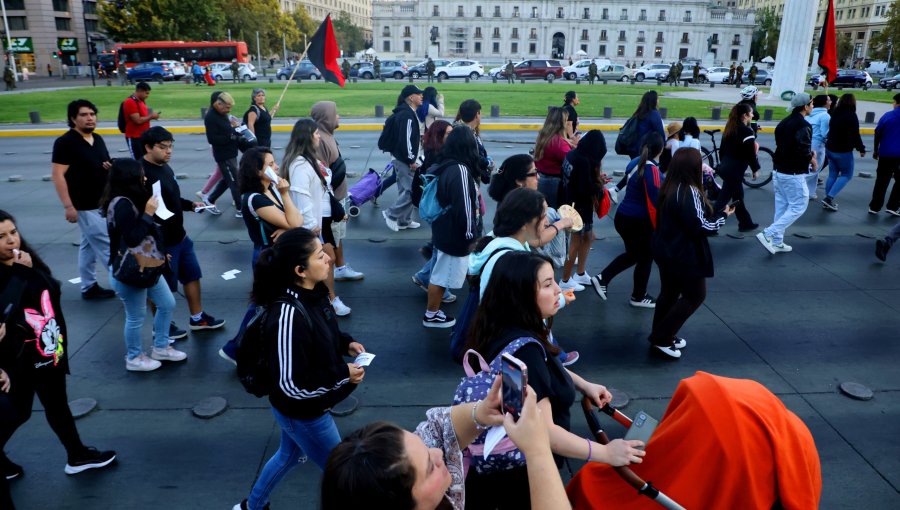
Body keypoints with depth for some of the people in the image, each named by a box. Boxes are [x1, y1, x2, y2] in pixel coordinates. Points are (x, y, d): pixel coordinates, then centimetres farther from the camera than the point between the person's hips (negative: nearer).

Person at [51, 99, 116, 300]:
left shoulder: (98, 139, 10)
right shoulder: (65, 142, -13)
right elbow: (58, 176, -17)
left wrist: (111, 167, -2)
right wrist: (68, 206, -22)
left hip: (103, 203, 8)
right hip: (85, 206, -8)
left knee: (90, 245, 16)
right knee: (106, 246, -5)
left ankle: (89, 287, 24)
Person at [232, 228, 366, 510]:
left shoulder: (312, 293, -9)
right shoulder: (288, 315, -36)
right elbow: (292, 385, -30)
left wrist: (346, 342, -5)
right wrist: (343, 374, -23)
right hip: (302, 413, -9)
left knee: (289, 455, 32)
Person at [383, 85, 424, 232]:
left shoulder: (407, 112, 14)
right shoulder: (407, 114, -18)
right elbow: (405, 139, -23)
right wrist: (411, 160, -20)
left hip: (402, 158, 11)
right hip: (404, 159, -11)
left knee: (406, 189, 14)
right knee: (412, 189, -8)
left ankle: (403, 221, 21)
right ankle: (391, 214, 1)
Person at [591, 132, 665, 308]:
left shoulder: (637, 163, 6)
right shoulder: (652, 169, -19)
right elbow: (654, 203, -22)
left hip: (623, 217, 8)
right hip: (638, 221, -8)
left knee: (633, 254, 25)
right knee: (646, 258, 12)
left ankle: (602, 278, 21)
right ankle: (638, 297, 26)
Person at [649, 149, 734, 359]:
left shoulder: (668, 188, 4)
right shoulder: (689, 192, -23)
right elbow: (700, 226, -22)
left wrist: (716, 212, 10)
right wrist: (723, 215, -8)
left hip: (666, 250, 9)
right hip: (683, 255, -9)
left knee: (669, 293, 19)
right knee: (695, 295, 6)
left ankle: (661, 336, 28)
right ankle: (661, 338, 7)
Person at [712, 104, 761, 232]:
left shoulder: (730, 128, 10)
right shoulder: (747, 131, -14)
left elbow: (722, 149, 15)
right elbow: (750, 153, -14)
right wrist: (755, 169, -2)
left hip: (725, 167, 9)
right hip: (735, 170, -9)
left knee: (738, 196, 20)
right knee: (723, 199, -6)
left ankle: (745, 223, 32)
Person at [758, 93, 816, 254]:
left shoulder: (783, 123, 10)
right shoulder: (803, 125, -16)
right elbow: (803, 151, -25)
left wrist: (808, 154, 10)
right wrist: (812, 160, -5)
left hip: (779, 171, 9)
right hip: (793, 174, -8)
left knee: (781, 207, 13)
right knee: (798, 207, 1)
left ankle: (777, 242, 15)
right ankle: (768, 234, -8)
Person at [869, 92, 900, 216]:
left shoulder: (887, 116, 0)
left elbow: (877, 134, 3)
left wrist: (876, 150, 15)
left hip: (885, 154, 1)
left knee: (881, 182, 9)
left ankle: (874, 207, 12)